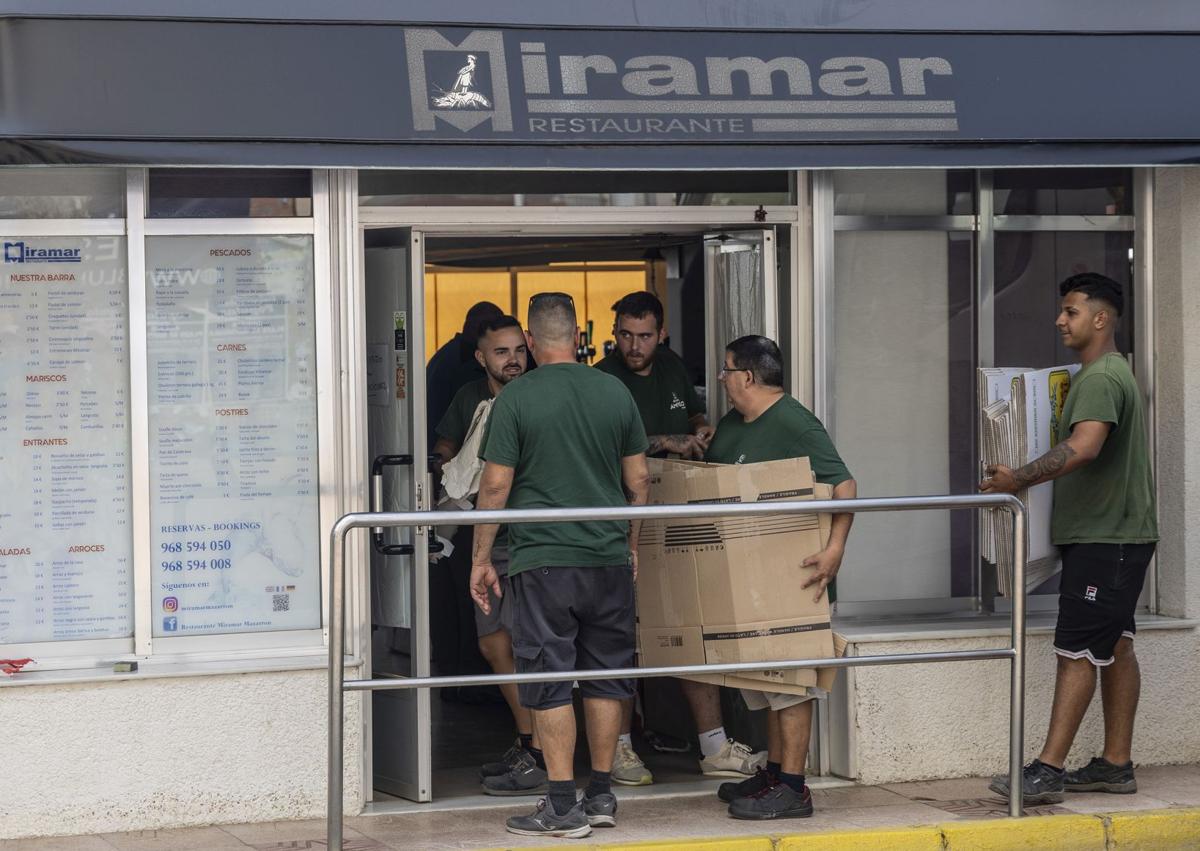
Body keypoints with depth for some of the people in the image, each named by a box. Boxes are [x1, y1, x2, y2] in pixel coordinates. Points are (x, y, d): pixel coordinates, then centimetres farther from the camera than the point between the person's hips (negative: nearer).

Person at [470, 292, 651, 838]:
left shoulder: (515, 399, -6)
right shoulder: (616, 393, 5)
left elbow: (495, 486, -7)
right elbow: (638, 480, 10)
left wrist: (481, 558, 2)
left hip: (543, 562, -4)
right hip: (609, 559, 4)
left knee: (549, 682, -1)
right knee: (605, 676, 12)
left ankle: (563, 807, -1)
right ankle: (601, 796, 17)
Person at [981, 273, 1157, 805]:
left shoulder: (1100, 379, -16)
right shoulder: (1116, 374, 19)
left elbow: (1085, 446, -32)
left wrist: (1017, 479, -27)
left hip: (1103, 538, -11)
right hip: (1120, 535, 11)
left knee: (1077, 651, -12)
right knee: (1114, 647, 11)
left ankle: (1048, 772, -13)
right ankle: (1116, 764, 15)